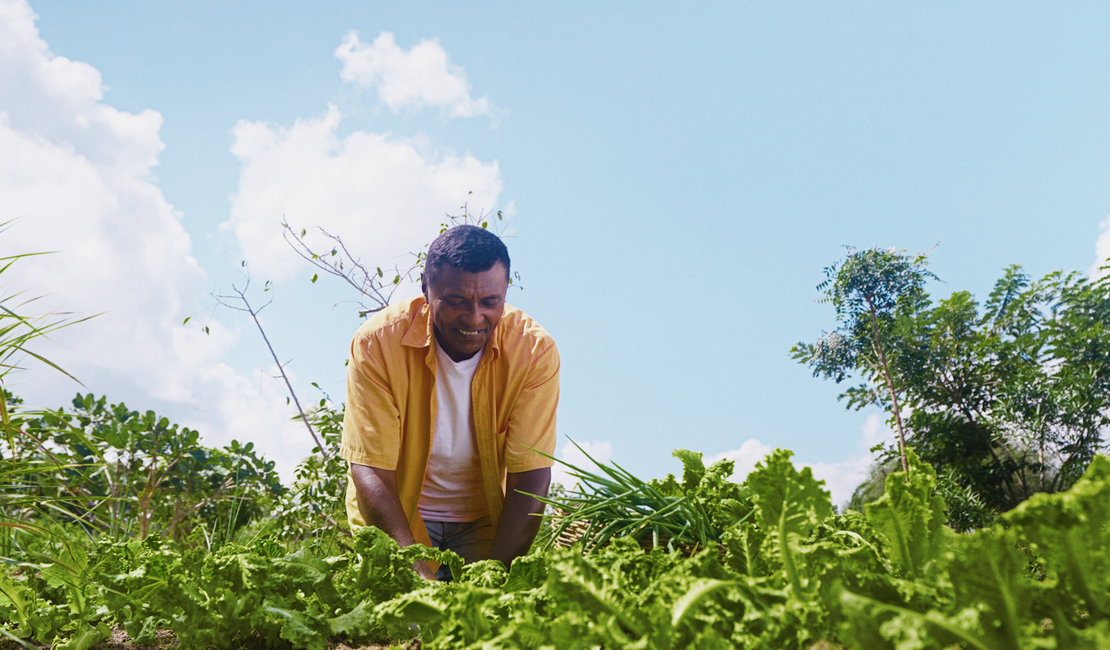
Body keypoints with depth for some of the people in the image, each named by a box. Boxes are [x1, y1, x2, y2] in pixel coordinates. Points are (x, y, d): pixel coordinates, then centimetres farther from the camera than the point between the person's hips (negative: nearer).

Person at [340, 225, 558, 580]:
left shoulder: (535, 350, -17)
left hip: (485, 521, 1)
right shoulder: (378, 341, -19)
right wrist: (418, 571, -33)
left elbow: (529, 478, -17)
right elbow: (369, 471, -21)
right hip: (393, 517, 0)